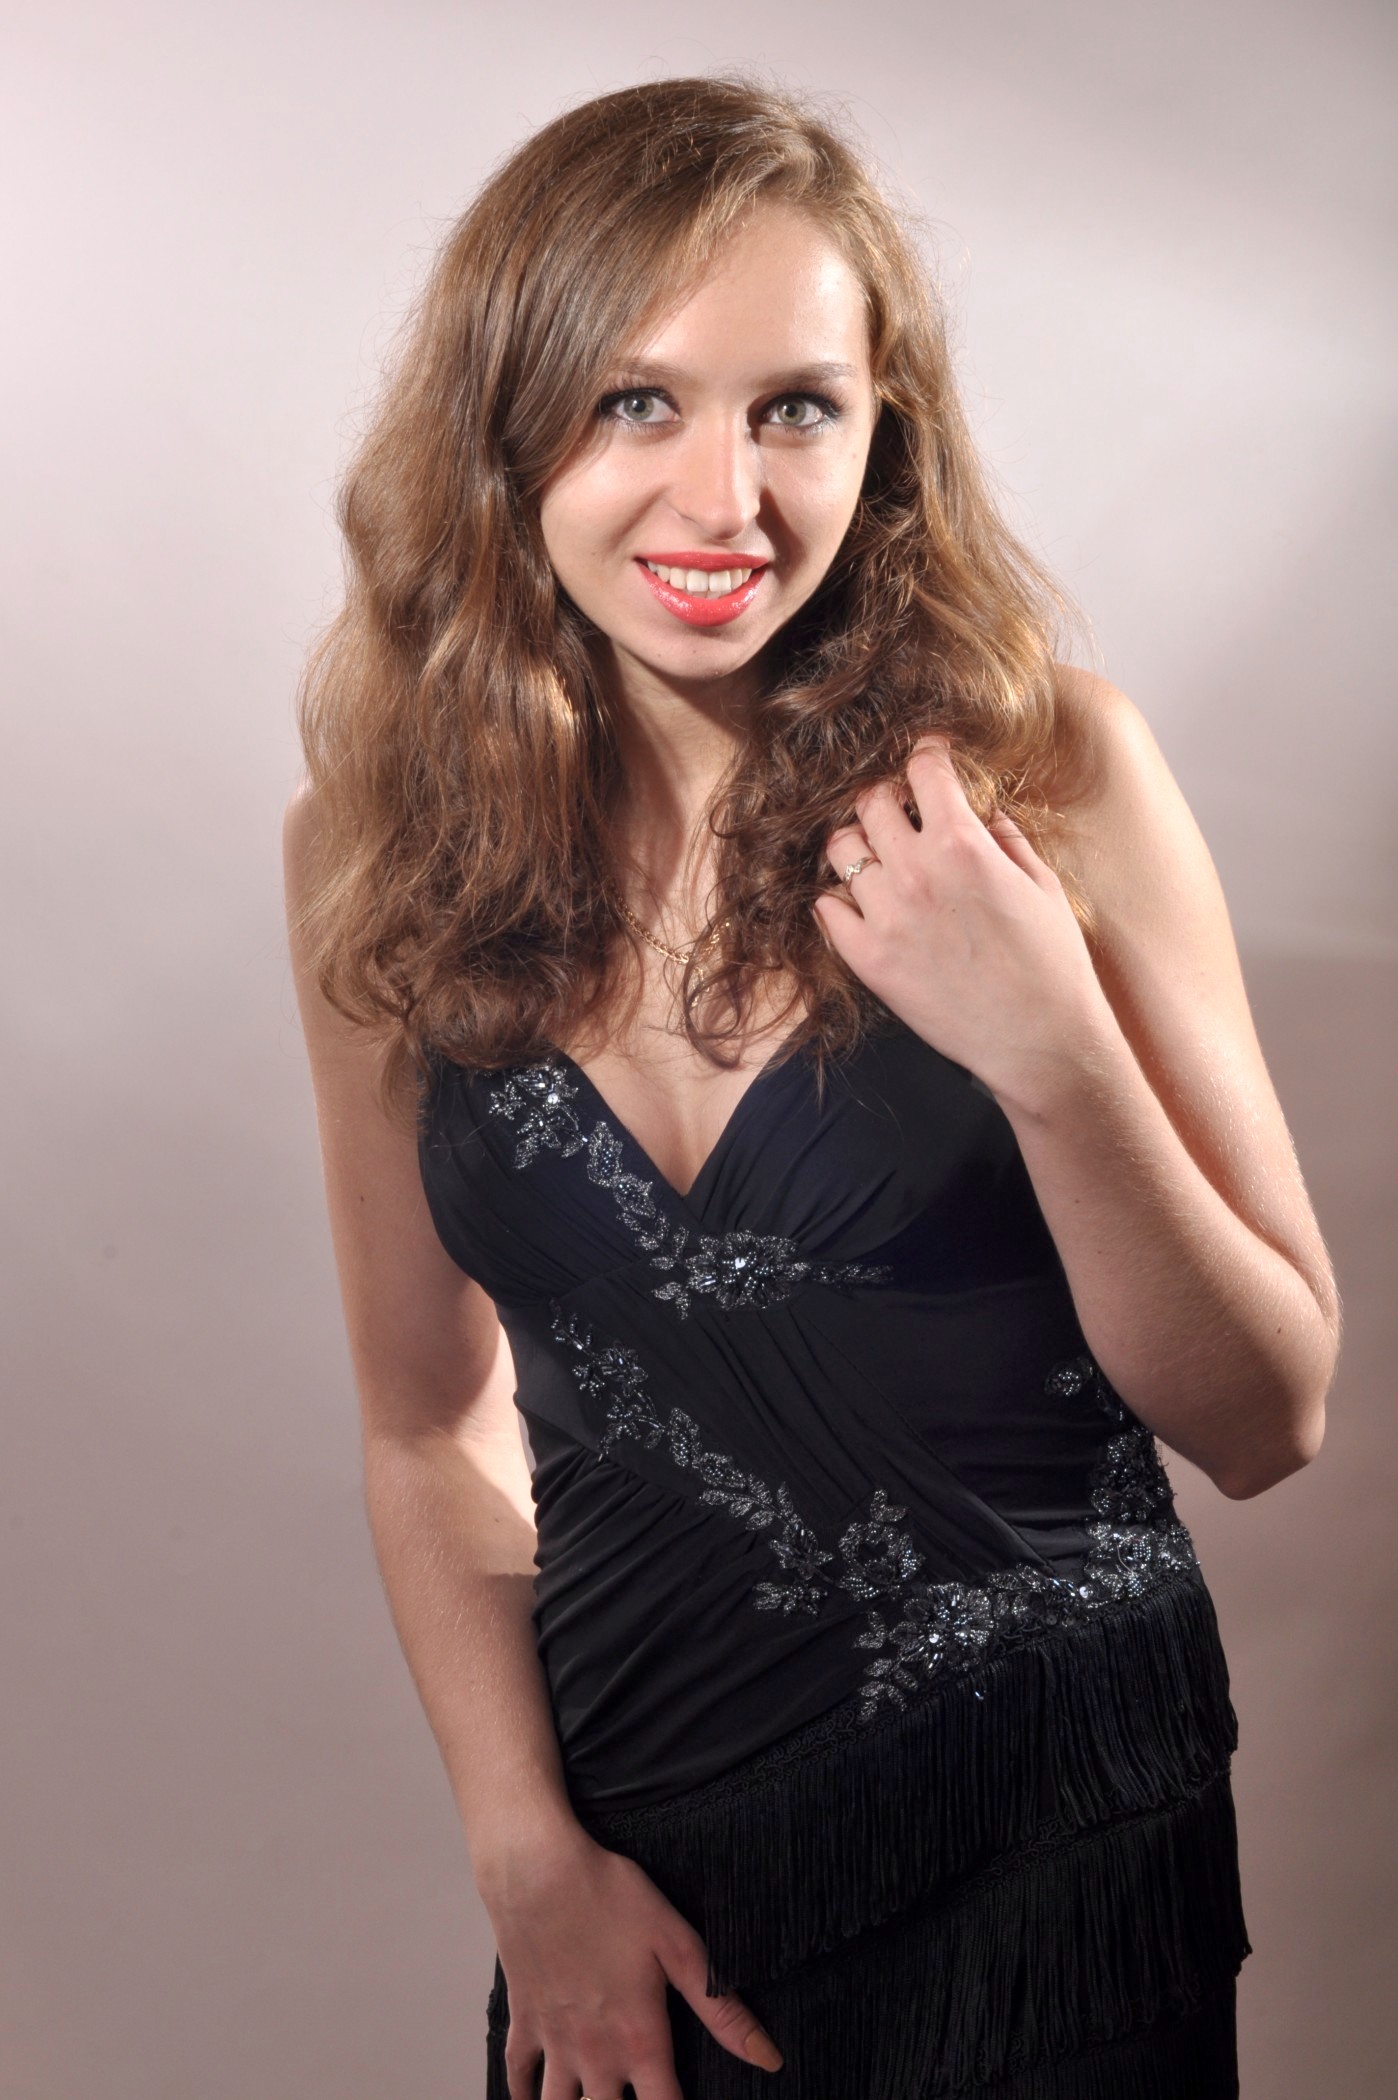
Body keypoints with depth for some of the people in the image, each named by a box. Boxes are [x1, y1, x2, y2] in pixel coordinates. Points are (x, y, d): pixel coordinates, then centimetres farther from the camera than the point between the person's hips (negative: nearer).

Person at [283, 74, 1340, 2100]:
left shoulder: (1044, 772, -14)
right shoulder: (380, 845, -5)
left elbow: (1271, 1423, -10)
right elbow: (425, 1425, 4)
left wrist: (1057, 1060, -24)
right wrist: (528, 1856, -4)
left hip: (1048, 1844, -2)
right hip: (630, 1818, 3)